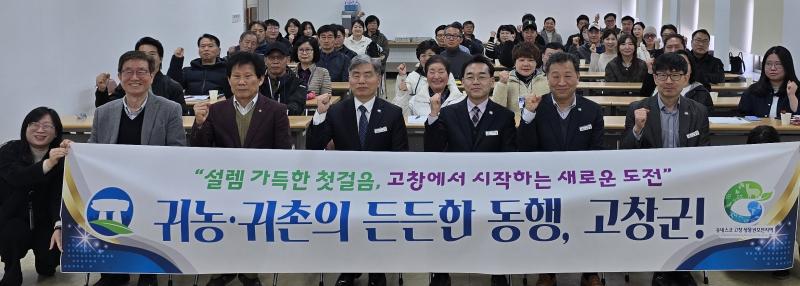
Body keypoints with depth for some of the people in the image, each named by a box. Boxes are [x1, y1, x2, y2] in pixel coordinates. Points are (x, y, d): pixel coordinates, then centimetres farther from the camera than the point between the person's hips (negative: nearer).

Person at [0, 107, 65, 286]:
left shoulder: (62, 158, -12)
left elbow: (60, 195, -22)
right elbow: (17, 177, -36)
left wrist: (59, 226, -40)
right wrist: (48, 164, -53)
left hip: (43, 220, 2)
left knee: (51, 255, -18)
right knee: (15, 234, -32)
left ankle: (46, 266, 22)